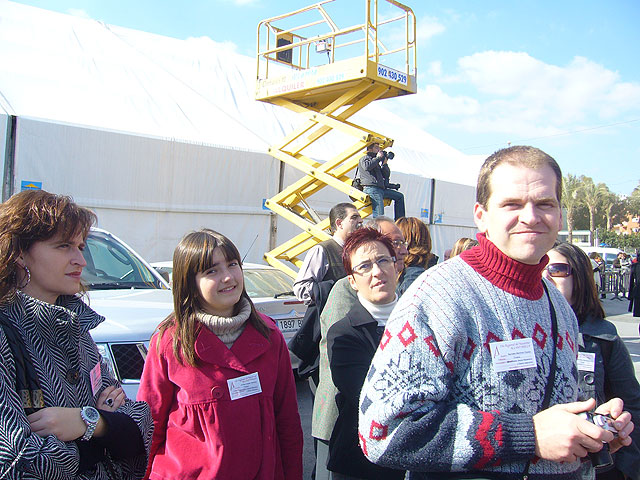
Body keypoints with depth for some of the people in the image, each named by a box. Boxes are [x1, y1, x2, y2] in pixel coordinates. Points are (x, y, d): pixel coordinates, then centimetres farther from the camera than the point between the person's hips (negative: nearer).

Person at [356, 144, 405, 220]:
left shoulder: (376, 162, 29)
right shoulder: (365, 158, 6)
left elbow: (386, 175, 25)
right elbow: (367, 166, -19)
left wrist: (385, 164, 7)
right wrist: (378, 158, -7)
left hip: (381, 189, 9)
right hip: (371, 188, -9)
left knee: (399, 196, 13)